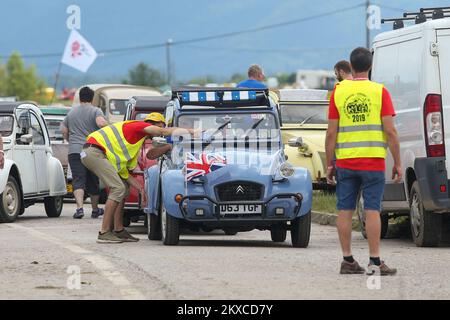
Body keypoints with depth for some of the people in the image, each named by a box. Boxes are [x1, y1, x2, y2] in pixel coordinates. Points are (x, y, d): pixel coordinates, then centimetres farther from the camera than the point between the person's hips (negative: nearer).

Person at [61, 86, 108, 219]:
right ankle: (95, 210, 25)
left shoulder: (71, 112, 13)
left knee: (78, 180, -7)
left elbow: (64, 131, 18)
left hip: (74, 152, 1)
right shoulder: (95, 111, -1)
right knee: (93, 181, 13)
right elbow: (101, 123, -21)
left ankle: (80, 207, -27)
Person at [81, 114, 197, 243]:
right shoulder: (140, 126, -1)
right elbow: (164, 131, -14)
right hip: (94, 151, -10)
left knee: (123, 187, 14)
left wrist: (140, 188, 13)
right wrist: (189, 131, -8)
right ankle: (104, 233, -14)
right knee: (118, 188, -14)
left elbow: (123, 171, 20)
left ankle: (118, 230, 16)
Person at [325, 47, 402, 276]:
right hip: (373, 162, -2)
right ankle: (375, 262, -4)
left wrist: (329, 164, 10)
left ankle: (347, 260, 10)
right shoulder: (380, 91, -3)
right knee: (372, 210, -2)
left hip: (345, 162, 2)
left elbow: (331, 133, 2)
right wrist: (397, 163, 1)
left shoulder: (338, 92, 3)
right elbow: (390, 131, -6)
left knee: (345, 210, 8)